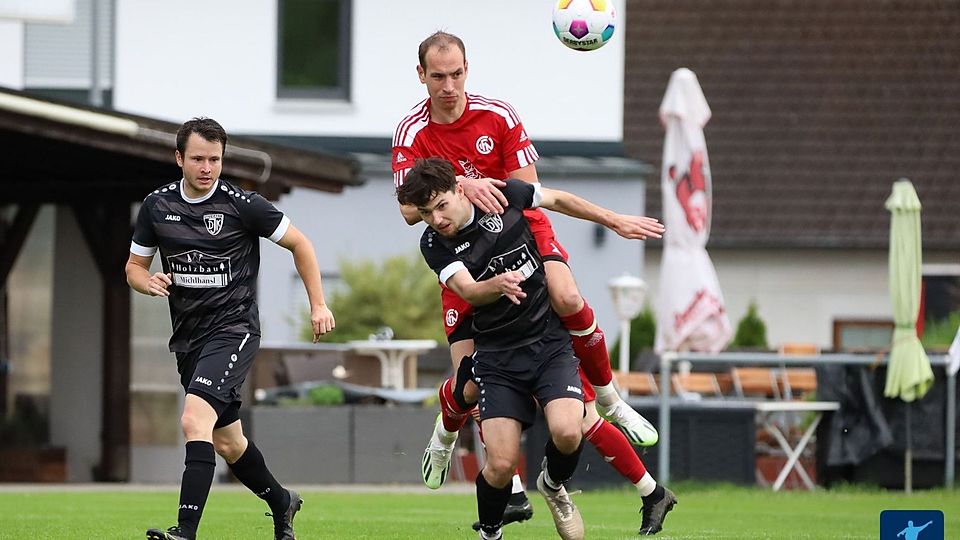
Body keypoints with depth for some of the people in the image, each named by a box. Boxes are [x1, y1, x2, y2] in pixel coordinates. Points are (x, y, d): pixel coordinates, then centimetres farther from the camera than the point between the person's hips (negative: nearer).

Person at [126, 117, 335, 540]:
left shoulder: (242, 205, -10)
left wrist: (318, 304, -1)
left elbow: (298, 243, 2)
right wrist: (149, 282, -10)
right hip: (188, 338, 6)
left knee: (195, 420, -25)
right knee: (226, 441, 16)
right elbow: (134, 266, 14)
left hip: (233, 329, -6)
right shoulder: (156, 206, 3)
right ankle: (281, 502, 41)